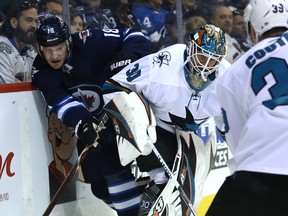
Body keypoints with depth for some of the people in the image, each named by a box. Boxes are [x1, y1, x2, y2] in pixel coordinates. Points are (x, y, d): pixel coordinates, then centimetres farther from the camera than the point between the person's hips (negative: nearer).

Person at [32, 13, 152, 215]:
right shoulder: (41, 72, -11)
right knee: (102, 186, 6)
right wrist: (81, 123, -43)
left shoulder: (90, 42, -22)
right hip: (92, 125, 4)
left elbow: (134, 38, -18)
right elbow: (61, 102, -24)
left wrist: (125, 59, -38)